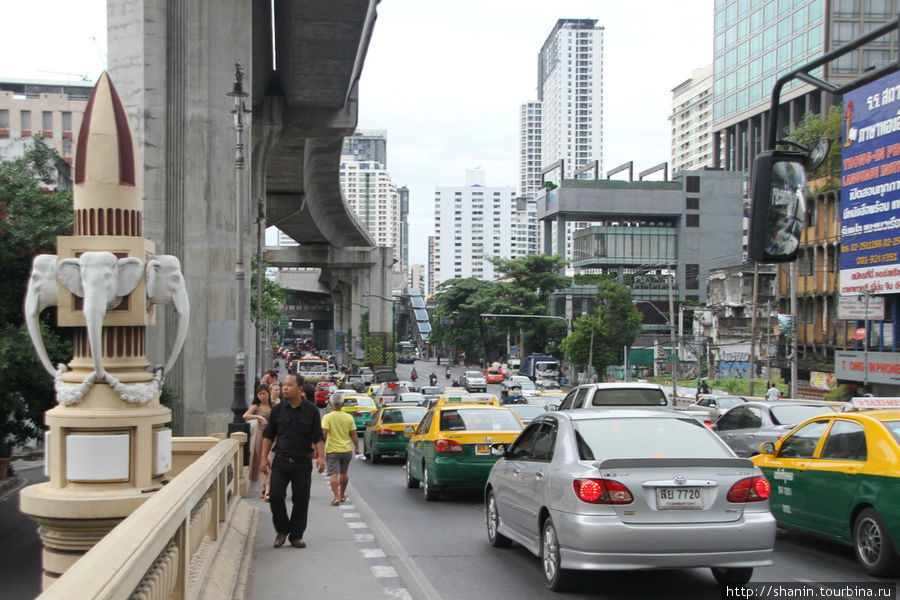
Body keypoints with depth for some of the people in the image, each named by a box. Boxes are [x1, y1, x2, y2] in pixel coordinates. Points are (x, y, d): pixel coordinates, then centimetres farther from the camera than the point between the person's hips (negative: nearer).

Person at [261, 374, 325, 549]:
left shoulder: (311, 410, 0)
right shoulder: (277, 410, 3)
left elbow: (318, 436, 1)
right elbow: (268, 435, 10)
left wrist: (321, 456, -12)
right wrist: (264, 457, 4)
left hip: (302, 463, -1)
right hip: (281, 461, 1)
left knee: (301, 500, 3)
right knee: (275, 496, -10)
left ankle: (296, 536, 16)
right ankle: (282, 530, 12)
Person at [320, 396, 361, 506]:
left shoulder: (327, 417, -9)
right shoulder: (349, 417, 0)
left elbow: (324, 433, -18)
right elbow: (353, 434, 2)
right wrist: (357, 447, 10)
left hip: (332, 450, -3)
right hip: (346, 450, 4)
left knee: (334, 474, -3)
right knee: (344, 473, 19)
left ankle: (337, 497, -12)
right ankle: (342, 495, 32)